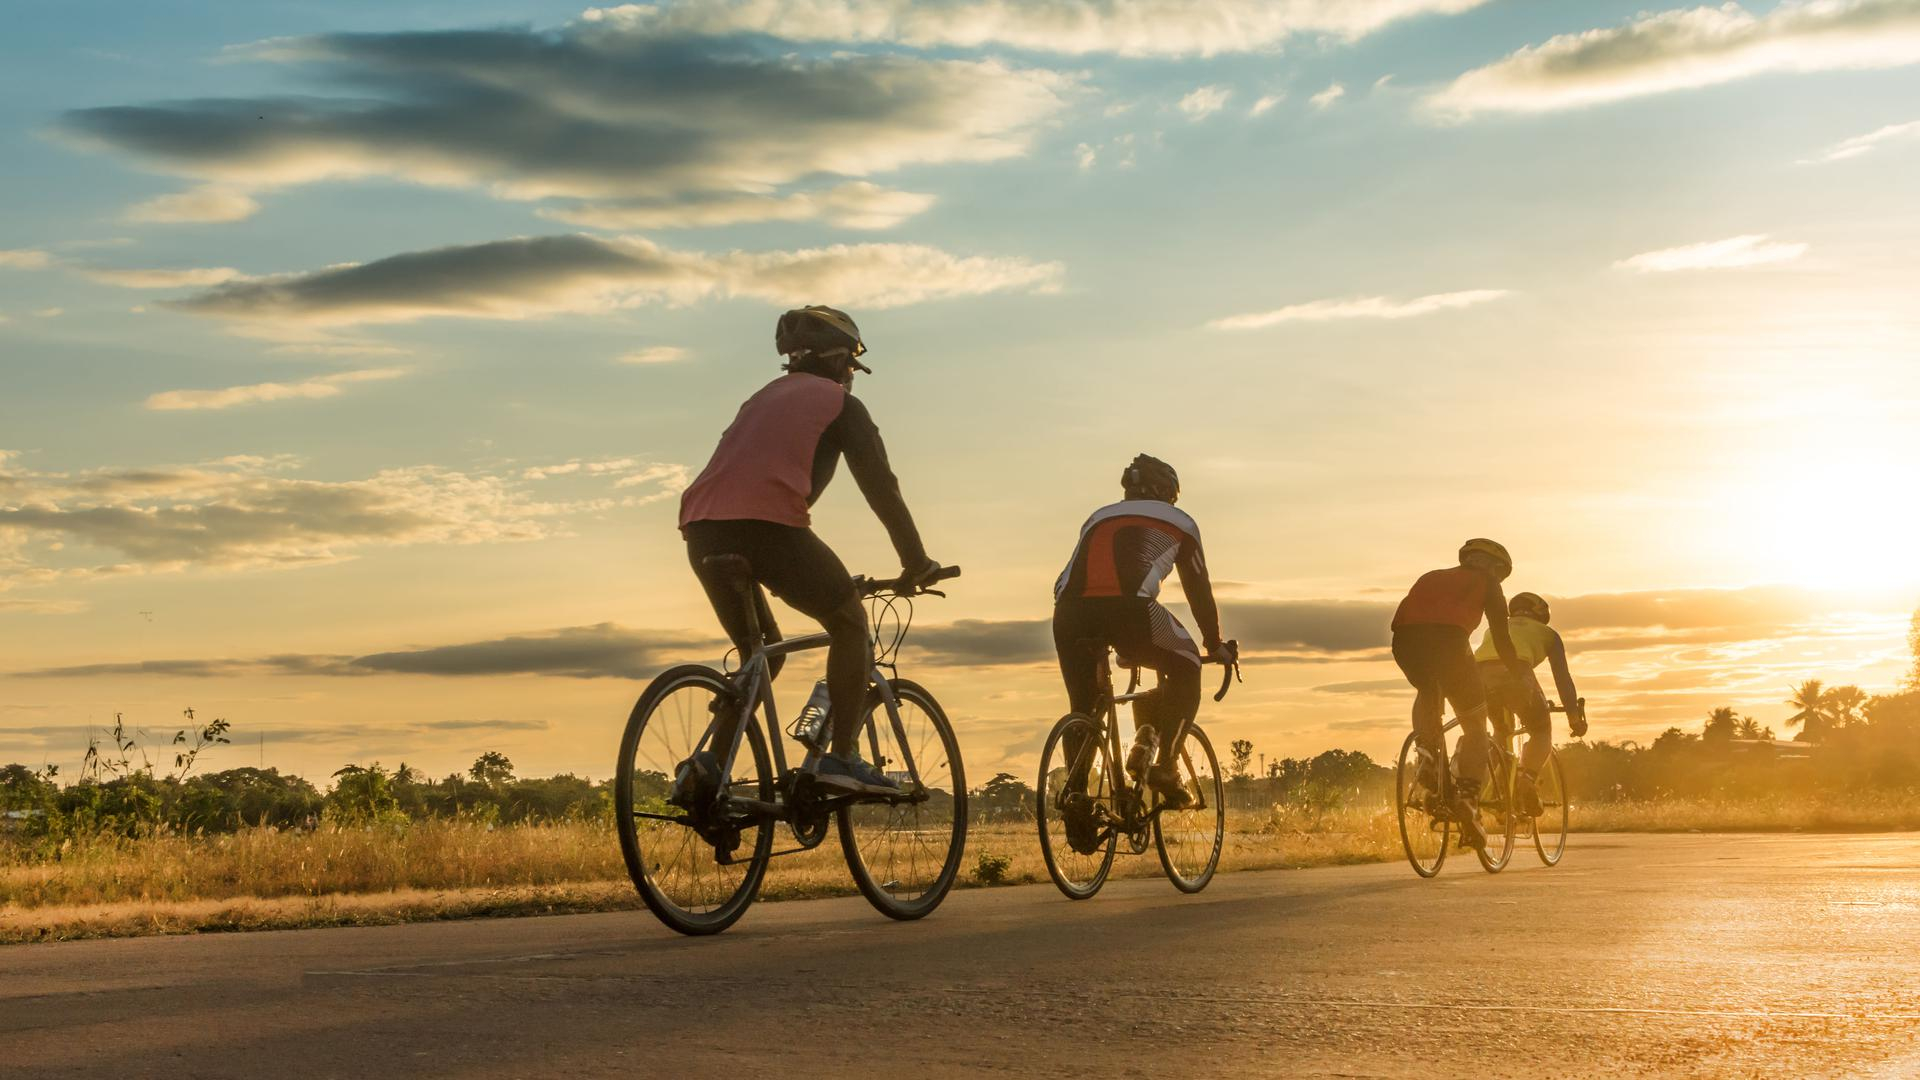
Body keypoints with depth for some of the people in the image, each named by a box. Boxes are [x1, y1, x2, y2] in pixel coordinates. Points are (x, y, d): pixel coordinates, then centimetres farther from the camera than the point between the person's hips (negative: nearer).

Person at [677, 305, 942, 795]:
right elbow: (880, 486, 9)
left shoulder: (763, 398, 34)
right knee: (849, 623, 11)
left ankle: (711, 768, 10)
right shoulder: (840, 403, 14)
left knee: (761, 650, 21)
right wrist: (916, 561, 17)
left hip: (703, 528, 6)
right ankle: (841, 757, 1)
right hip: (768, 523, -6)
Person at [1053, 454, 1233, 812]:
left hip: (1070, 611, 4)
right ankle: (1165, 765, 9)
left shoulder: (1098, 518, 37)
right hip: (1128, 607, -3)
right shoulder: (1178, 522, 27)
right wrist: (1215, 645, 44)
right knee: (1185, 669, 21)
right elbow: (1199, 590, 31)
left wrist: (1104, 643, 55)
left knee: (1083, 707, 20)